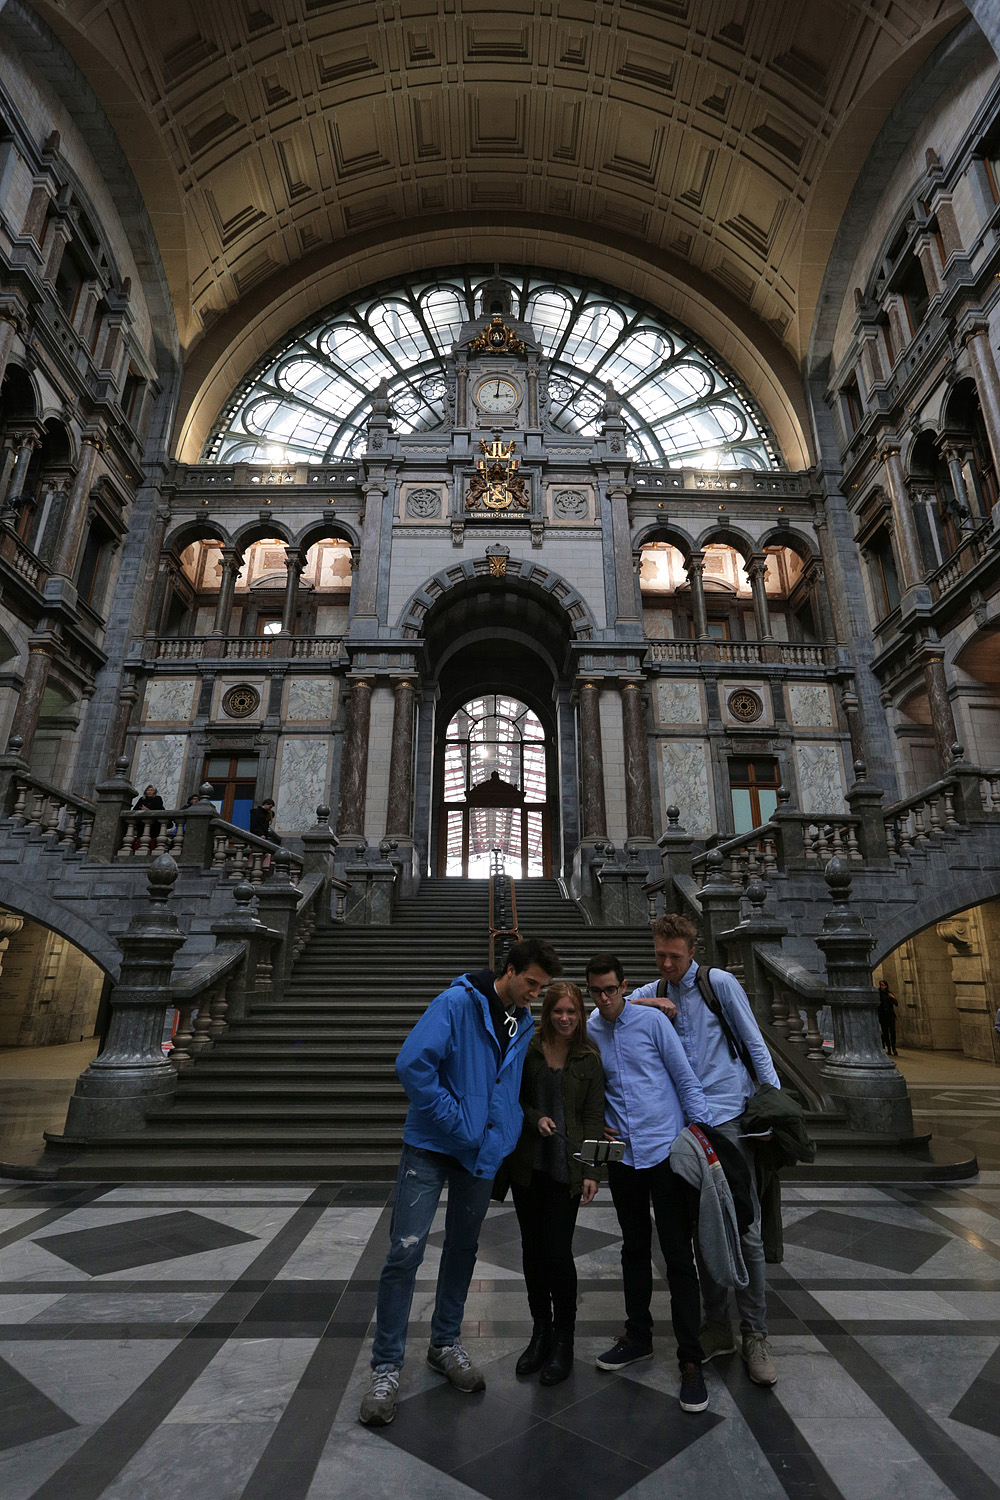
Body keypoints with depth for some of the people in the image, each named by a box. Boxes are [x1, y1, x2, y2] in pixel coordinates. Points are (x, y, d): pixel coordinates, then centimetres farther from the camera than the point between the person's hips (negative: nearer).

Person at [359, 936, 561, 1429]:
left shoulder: (524, 1025, 2)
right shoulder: (457, 1002, -19)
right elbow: (412, 1063, -25)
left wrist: (502, 1140, 1)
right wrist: (457, 1122, -20)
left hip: (482, 1152, 6)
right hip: (431, 1146, -6)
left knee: (463, 1248, 17)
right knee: (406, 1250, -5)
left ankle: (445, 1344, 38)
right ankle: (386, 1368, 14)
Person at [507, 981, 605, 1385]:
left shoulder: (589, 1059, -2)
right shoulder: (528, 1049, -2)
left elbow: (594, 1117, -2)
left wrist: (592, 1171, -6)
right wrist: (535, 1118, -12)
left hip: (566, 1166, -2)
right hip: (527, 1163, 2)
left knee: (557, 1249, -1)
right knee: (532, 1247, 11)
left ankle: (563, 1340, 20)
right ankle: (540, 1331, 31)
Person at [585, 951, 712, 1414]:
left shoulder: (652, 1020, -10)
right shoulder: (589, 1032, 2)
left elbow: (685, 1078, -5)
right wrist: (600, 1127, 2)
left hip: (667, 1148, -4)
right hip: (622, 1154, 4)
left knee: (678, 1254, 0)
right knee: (634, 1248, 19)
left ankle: (690, 1360, 13)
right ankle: (638, 1336, 36)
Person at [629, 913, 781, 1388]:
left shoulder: (720, 983, -4)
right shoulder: (651, 994, 8)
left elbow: (754, 1044, 0)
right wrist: (644, 1004, -13)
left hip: (730, 1117, -4)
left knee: (746, 1230, 0)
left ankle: (755, 1336, 16)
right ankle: (717, 1328, 27)